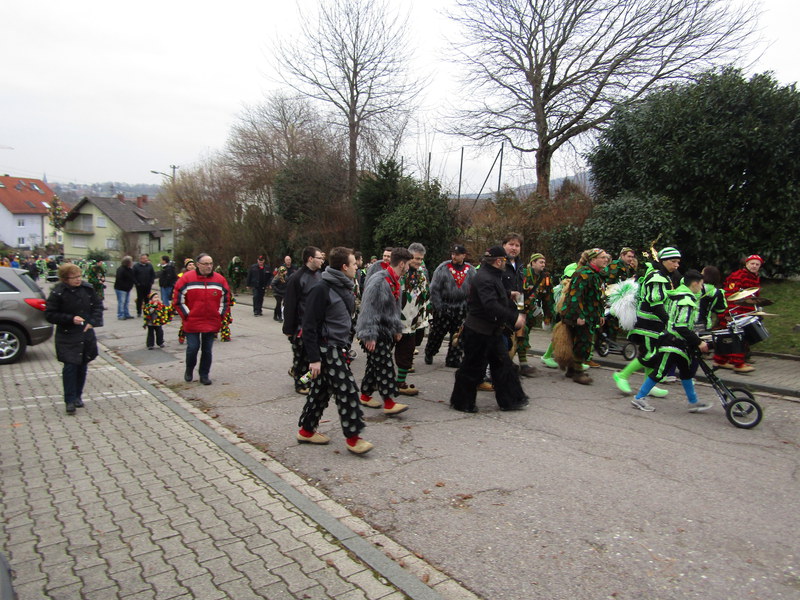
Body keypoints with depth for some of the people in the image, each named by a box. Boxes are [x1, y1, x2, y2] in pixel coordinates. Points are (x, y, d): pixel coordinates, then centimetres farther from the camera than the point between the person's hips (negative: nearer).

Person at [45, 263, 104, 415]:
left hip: (86, 334, 4)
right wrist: (71, 318, -19)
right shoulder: (58, 293, -12)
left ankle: (78, 396, 25)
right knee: (70, 367, -7)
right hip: (68, 336, -4)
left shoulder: (87, 289, -1)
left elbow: (98, 305, 10)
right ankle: (70, 401, 2)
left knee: (82, 366, 11)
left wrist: (92, 322, -3)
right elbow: (50, 315, -9)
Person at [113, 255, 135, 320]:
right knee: (121, 302, -6)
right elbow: (119, 279, -23)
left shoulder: (130, 270, 11)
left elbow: (132, 278, 19)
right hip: (120, 289, -10)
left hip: (127, 289, 10)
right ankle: (120, 315, -1)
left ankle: (126, 314, 23)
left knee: (126, 302, 15)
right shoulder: (121, 270, -18)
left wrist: (135, 282, 0)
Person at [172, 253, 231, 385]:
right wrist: (186, 315, -4)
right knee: (193, 347, -1)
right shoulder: (187, 278, -5)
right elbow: (178, 299, -2)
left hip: (212, 323, 3)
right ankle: (189, 371, 25)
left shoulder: (220, 280, 3)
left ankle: (204, 374, 20)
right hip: (192, 322, -2)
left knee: (207, 350, 8)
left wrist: (220, 315, 6)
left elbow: (226, 299, 13)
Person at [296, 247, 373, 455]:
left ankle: (306, 430, 27)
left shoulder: (345, 288, 12)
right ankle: (353, 438, 2)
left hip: (339, 348, 9)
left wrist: (346, 345, 19)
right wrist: (313, 358, -20)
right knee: (348, 390, -7)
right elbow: (309, 326, -18)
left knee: (321, 390, 15)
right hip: (327, 349, -9)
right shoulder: (321, 289, -17)